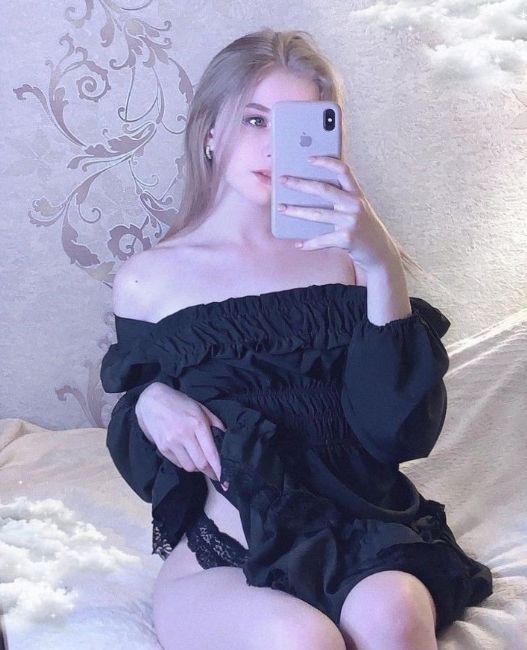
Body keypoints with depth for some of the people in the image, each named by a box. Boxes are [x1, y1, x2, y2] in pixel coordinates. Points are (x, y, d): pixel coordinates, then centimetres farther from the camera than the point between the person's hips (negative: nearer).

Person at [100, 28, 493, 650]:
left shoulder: (342, 255, 3)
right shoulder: (148, 280, 4)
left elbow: (402, 432, -8)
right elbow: (137, 458, 14)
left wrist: (384, 268, -17)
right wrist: (148, 405, -9)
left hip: (357, 528, 1)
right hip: (220, 552, -1)